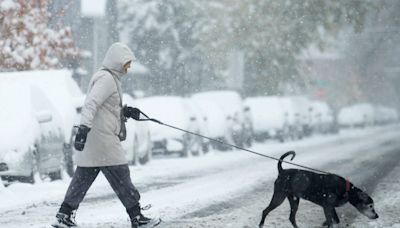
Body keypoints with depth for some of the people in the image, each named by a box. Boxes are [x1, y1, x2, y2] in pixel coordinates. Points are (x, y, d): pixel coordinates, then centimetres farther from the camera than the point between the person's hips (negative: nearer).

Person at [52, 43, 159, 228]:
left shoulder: (110, 78, 20)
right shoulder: (106, 79, -13)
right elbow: (91, 104, -24)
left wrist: (125, 112, 15)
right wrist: (84, 127, -34)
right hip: (102, 139, -11)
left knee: (83, 177, 11)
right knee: (120, 176, -4)